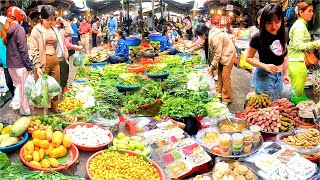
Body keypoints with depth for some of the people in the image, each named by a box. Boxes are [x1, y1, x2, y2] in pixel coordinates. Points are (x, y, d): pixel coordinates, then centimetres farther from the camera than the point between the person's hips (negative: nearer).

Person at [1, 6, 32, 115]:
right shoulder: (19, 29, -15)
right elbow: (23, 50, -18)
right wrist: (29, 66, -13)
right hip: (20, 64, -7)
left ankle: (16, 104, 24)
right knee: (24, 88, 5)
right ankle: (26, 111, 14)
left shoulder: (6, 30, 9)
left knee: (17, 85, 22)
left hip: (10, 64, 7)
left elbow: (8, 47, 14)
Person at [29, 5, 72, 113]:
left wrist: (63, 21, 10)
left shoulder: (54, 29, 11)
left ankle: (54, 109, 26)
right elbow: (34, 50, -10)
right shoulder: (36, 30, -5)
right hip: (43, 62, -6)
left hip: (55, 60, 6)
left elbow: (70, 33, 17)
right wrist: (37, 66, -16)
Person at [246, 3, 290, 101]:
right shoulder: (258, 39, -16)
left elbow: (285, 55, 13)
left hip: (279, 77, 6)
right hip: (264, 77, -6)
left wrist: (285, 74, 10)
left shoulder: (281, 36, 1)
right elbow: (248, 58, -11)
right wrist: (265, 66, -23)